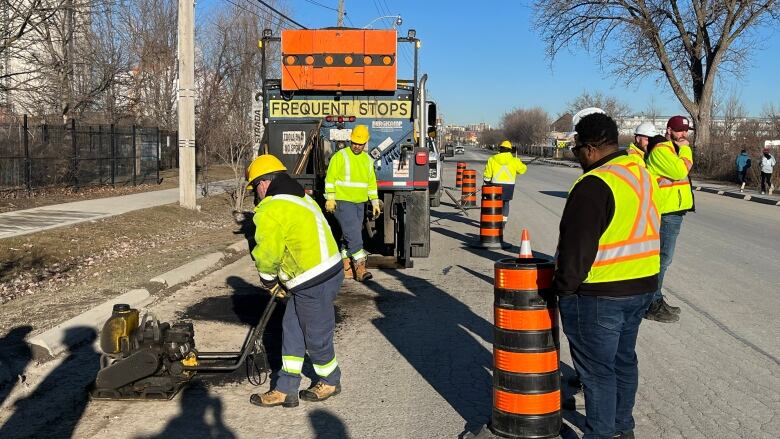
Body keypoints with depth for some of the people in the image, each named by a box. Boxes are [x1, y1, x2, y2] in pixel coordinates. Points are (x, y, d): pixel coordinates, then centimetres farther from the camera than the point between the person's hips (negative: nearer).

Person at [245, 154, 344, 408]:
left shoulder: (272, 209, -15)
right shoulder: (301, 199, 15)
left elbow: (267, 253, -13)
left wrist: (269, 280, 8)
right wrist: (282, 281, 16)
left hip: (314, 283, -10)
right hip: (328, 270, 10)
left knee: (316, 338, 9)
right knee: (292, 330, 15)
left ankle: (331, 381, 32)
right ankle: (286, 390, 21)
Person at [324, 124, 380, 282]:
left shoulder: (367, 160, 13)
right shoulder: (340, 156, -5)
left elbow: (372, 183, 18)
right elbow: (330, 178, -8)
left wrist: (375, 202, 14)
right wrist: (330, 198, -14)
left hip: (360, 203, 6)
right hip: (342, 202, -6)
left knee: (349, 236, 10)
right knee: (353, 233, -14)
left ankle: (346, 268, 17)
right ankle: (360, 268, -14)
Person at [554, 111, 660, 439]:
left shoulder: (595, 184, -21)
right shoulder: (643, 175, 9)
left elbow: (577, 245, -21)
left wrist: (563, 286, -9)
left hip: (599, 294, -9)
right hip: (642, 286, 9)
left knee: (597, 369, 4)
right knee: (623, 360, 22)